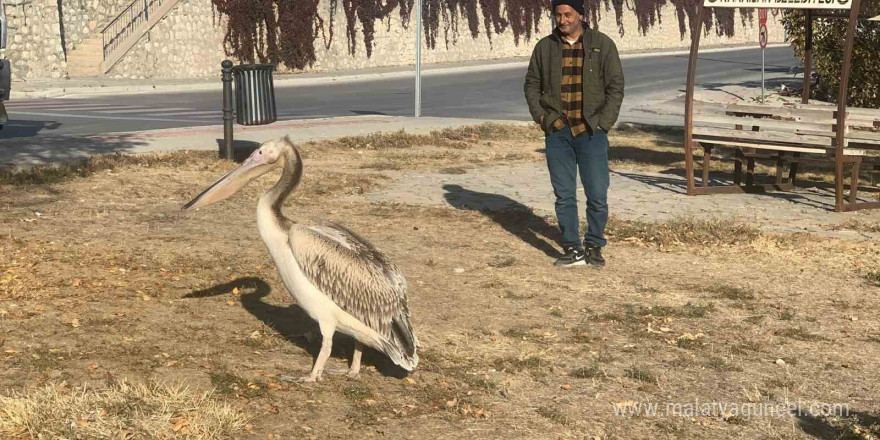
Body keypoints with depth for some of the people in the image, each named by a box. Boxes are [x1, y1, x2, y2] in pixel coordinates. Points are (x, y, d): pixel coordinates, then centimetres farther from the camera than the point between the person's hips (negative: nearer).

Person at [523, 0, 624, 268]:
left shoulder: (602, 45, 1)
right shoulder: (545, 47, 7)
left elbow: (616, 85, 2)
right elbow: (531, 83, 14)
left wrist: (604, 122, -7)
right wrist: (541, 116, 1)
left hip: (591, 132, -2)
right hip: (557, 133, 2)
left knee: (597, 196, -1)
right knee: (564, 195, 4)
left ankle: (594, 246, 15)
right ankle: (573, 249, 13)